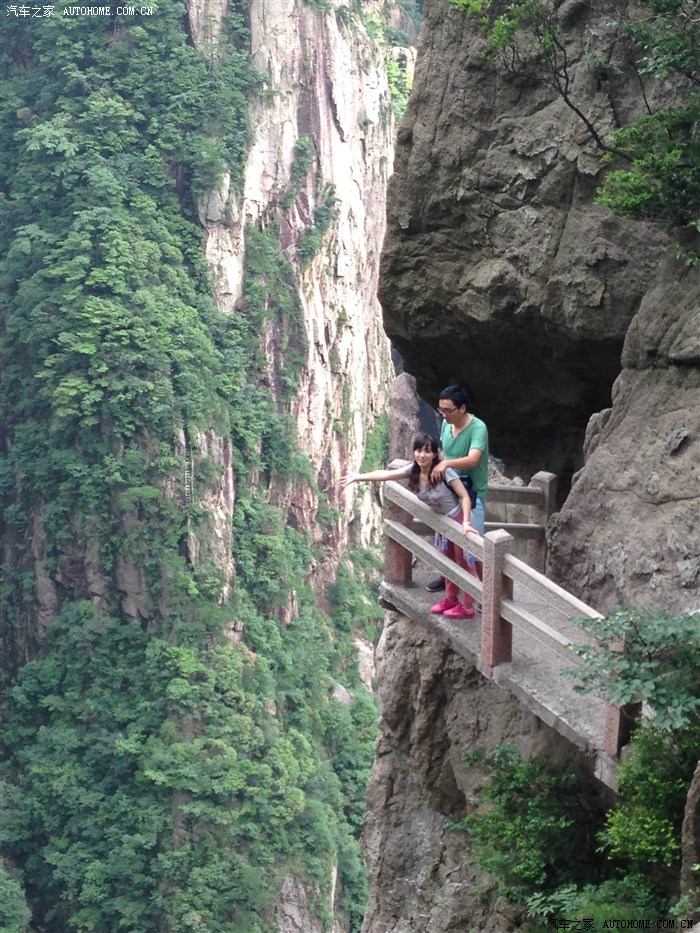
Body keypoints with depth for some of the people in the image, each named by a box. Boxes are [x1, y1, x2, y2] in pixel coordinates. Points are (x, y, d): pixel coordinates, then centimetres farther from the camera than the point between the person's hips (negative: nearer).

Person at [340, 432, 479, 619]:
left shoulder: (444, 472, -30)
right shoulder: (413, 470, -12)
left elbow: (465, 497, -27)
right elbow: (385, 474, -9)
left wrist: (466, 522, -35)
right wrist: (357, 477, -12)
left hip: (459, 519, -7)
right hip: (443, 520, 7)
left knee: (464, 563, 3)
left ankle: (467, 607, 13)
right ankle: (451, 599, 37)